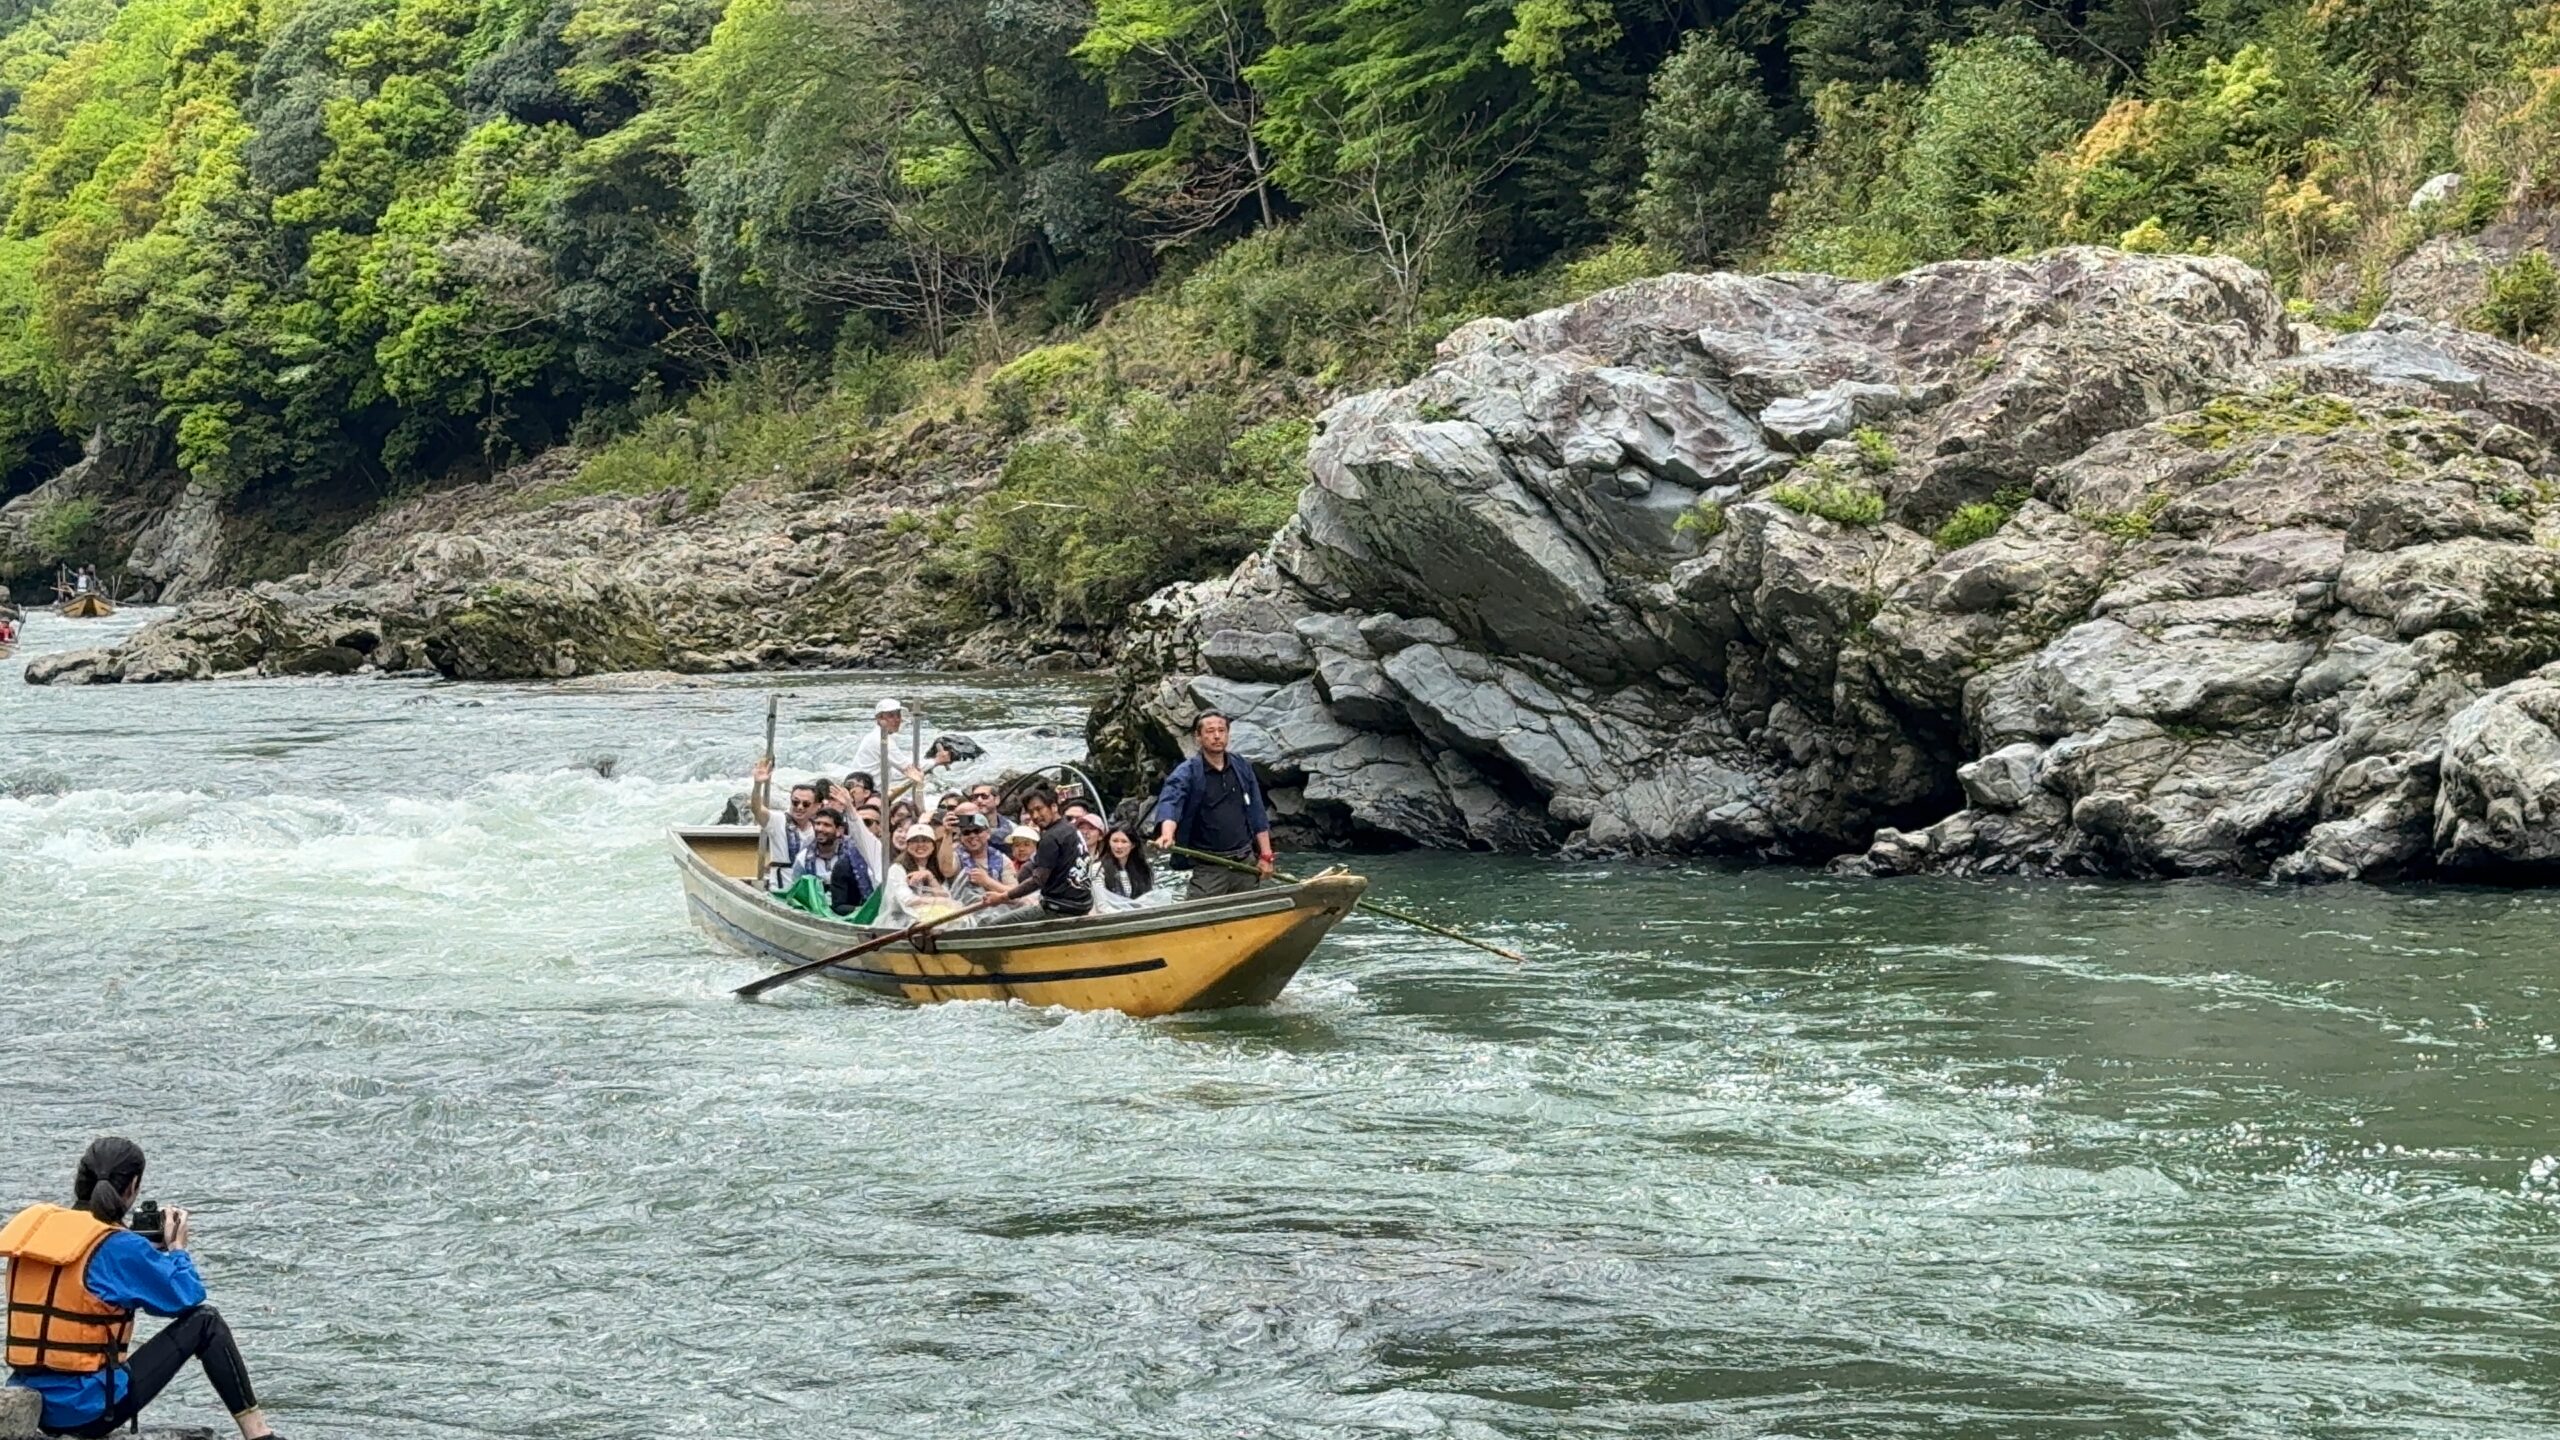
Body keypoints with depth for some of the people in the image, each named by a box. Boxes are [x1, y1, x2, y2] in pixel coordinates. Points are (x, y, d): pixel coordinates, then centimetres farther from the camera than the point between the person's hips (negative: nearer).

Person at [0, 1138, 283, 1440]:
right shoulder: (119, 1247, -13)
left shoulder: (33, 1224, 5)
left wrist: (156, 1248, 19)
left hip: (33, 1404, 7)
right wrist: (177, 1247, 14)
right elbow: (187, 1296, -3)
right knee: (205, 1322, 6)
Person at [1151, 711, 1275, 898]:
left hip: (1246, 861, 5)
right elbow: (1169, 803, -24)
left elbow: (1257, 813, 13)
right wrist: (1167, 833, -45)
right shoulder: (1187, 772, -6)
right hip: (1209, 868, -4)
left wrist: (1266, 855, 8)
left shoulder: (1242, 767, 9)